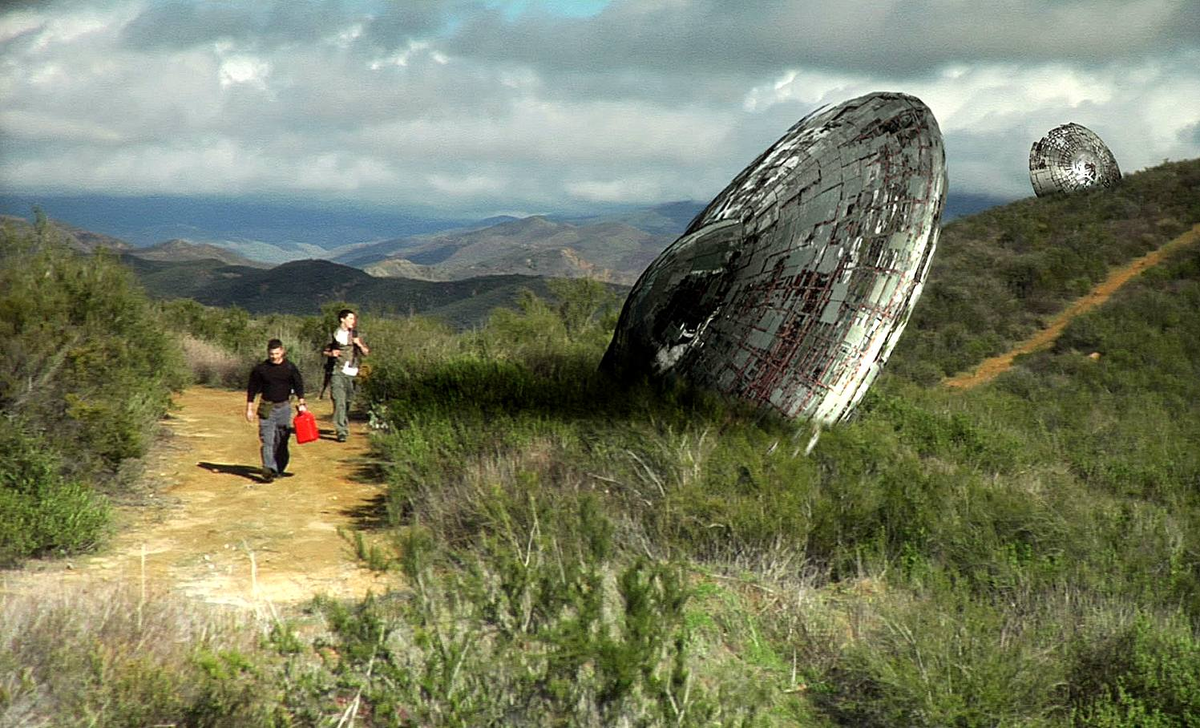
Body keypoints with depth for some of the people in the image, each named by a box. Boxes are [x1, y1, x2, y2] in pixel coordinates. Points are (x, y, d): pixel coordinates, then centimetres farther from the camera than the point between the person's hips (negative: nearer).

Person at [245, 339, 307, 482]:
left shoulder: (290, 368, 1)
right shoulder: (260, 369, -1)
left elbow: (299, 386, 8)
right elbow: (252, 389, 5)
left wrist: (301, 403, -1)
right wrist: (249, 409, 4)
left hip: (284, 407, 1)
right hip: (266, 408, -1)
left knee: (282, 440, 7)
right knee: (267, 440, -10)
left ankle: (280, 469, 18)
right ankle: (268, 470, -15)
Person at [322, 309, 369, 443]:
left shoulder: (354, 335, 12)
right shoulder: (334, 335, 3)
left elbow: (366, 353, 12)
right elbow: (324, 351, 11)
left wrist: (359, 344, -6)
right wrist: (330, 353, -10)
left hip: (351, 373, 4)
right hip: (337, 372, -4)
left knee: (348, 401, 10)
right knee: (339, 401, -14)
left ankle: (345, 426, 29)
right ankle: (341, 431, -19)